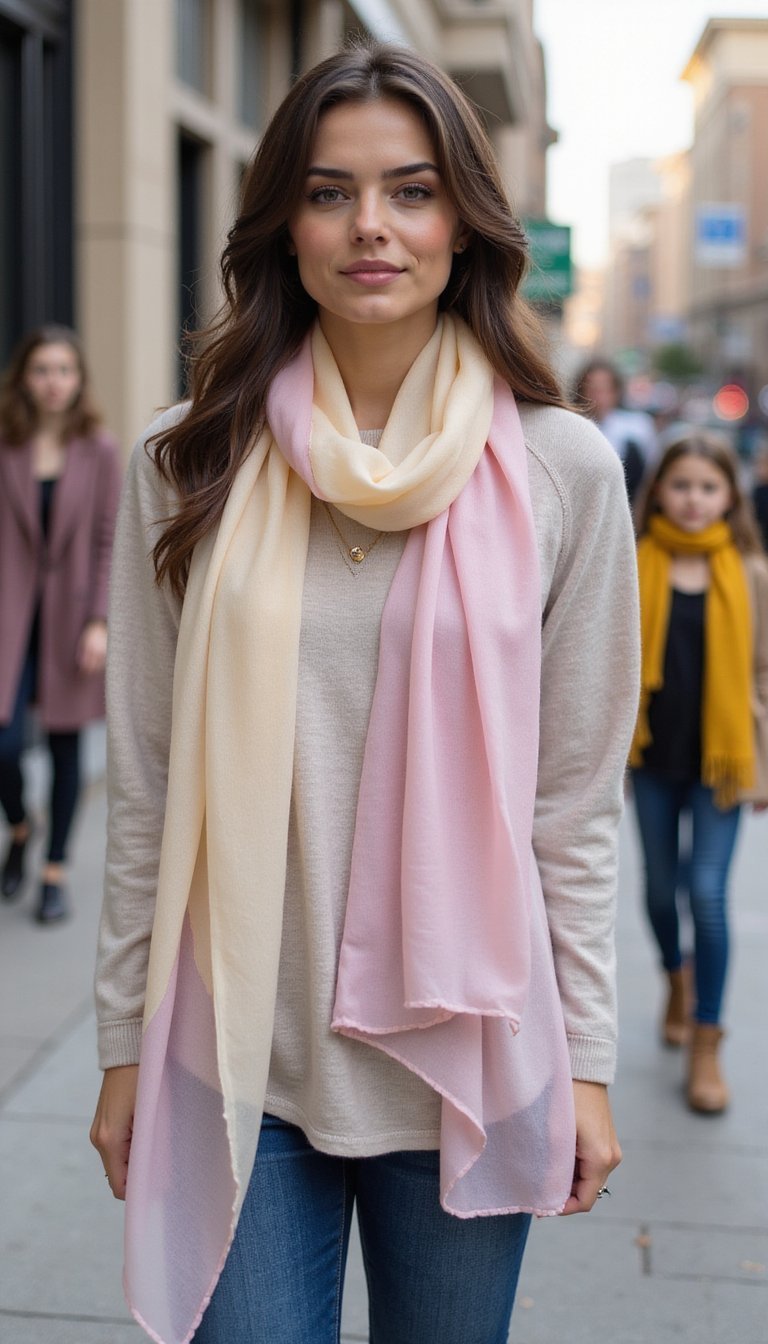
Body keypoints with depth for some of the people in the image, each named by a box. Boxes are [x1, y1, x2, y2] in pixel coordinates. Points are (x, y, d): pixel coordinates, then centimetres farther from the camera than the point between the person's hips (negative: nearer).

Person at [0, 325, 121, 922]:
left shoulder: (99, 451, -2)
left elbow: (107, 542, -1)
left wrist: (98, 621, -8)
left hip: (70, 616, 0)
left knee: (66, 744, 7)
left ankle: (56, 869, 23)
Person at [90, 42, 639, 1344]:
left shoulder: (562, 471, -3)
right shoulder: (188, 465, -2)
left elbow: (576, 798, 0)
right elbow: (146, 784, 3)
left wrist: (585, 1059, 2)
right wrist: (125, 1042, 5)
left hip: (466, 1059, 0)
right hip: (239, 1056, 0)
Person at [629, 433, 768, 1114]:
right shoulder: (635, 566, -2)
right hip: (653, 751, 2)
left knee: (708, 891, -5)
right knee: (661, 884, 15)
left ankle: (707, 1044, 6)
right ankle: (678, 979, 44)